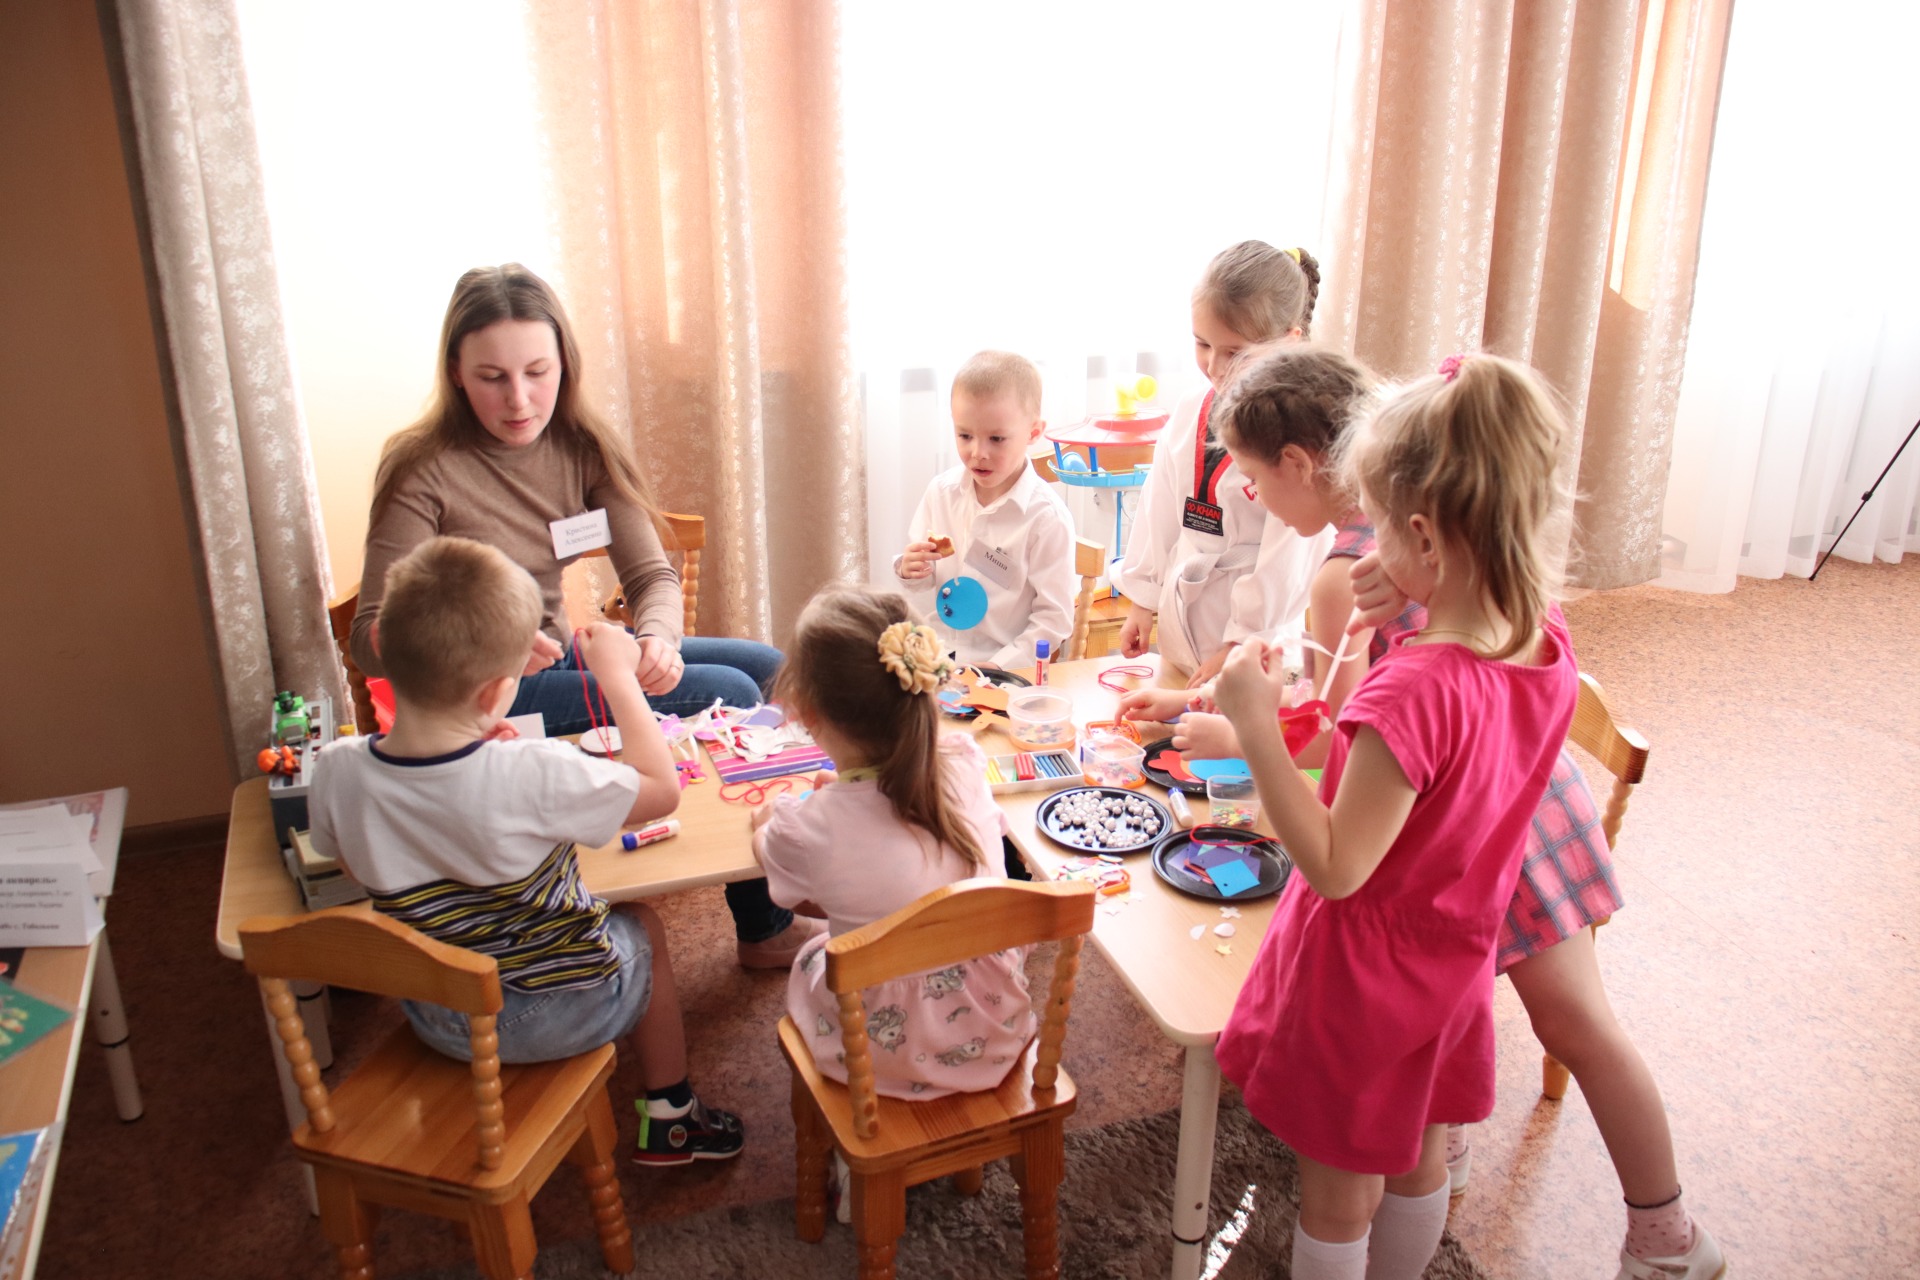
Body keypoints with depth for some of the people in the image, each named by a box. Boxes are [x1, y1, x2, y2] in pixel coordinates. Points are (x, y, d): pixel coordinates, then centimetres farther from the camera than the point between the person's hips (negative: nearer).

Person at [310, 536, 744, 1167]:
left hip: (438, 1022, 5)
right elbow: (662, 788, -17)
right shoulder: (533, 776, -33)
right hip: (563, 1013, -4)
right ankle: (670, 1118, 38)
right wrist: (618, 676, -8)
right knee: (642, 925, 26)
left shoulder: (337, 772, -19)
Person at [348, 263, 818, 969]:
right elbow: (372, 638, -22)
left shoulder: (584, 447, -3)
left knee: (767, 668, 0)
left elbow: (651, 573, -7)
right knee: (731, 694, -19)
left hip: (560, 652, 7)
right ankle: (765, 928, -1)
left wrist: (657, 638, -31)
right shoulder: (423, 471, -19)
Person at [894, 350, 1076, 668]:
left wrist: (997, 666, -16)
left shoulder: (1047, 518, -13)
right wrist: (911, 572, -8)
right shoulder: (941, 491, 3)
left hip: (1007, 668, -5)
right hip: (938, 651, 5)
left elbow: (1055, 618, -9)